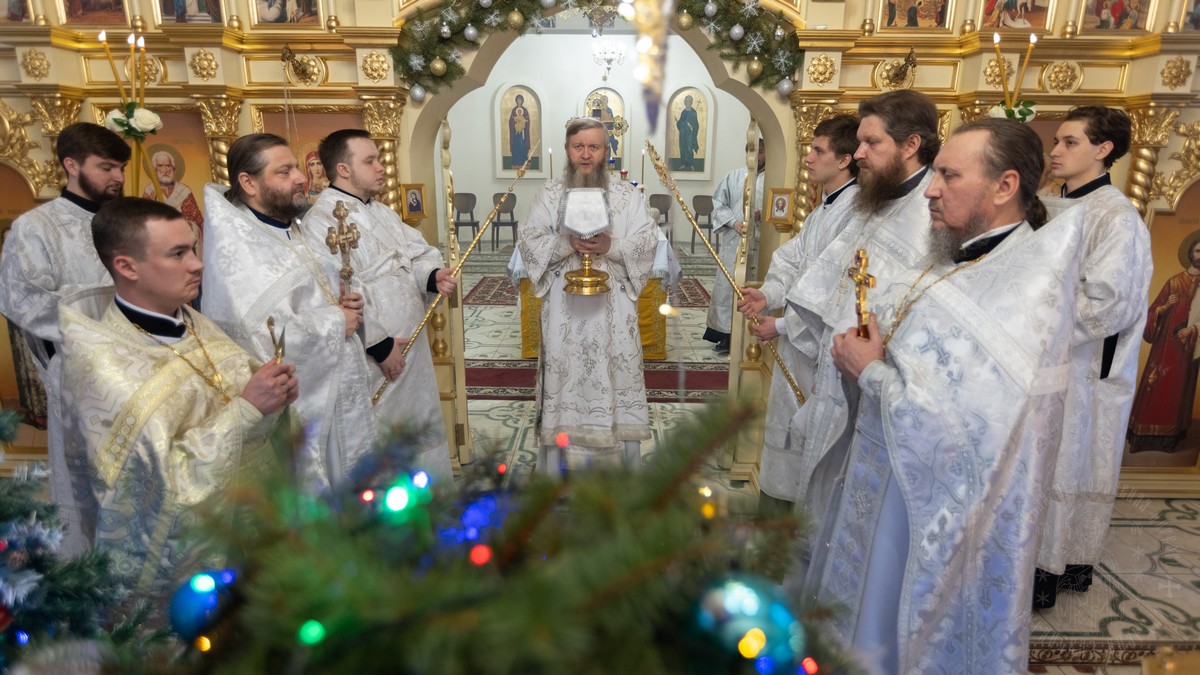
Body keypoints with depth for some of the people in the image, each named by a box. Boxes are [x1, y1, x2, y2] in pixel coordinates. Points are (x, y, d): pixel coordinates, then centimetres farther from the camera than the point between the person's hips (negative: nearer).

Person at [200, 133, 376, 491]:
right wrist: (337, 321, -15)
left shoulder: (288, 228, 10)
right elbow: (272, 337, -30)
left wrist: (342, 302, 0)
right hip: (297, 409, -9)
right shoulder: (235, 245, -19)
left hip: (335, 394, 9)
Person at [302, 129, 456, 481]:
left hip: (411, 344, 9)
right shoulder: (322, 220, -15)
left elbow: (418, 252, 14)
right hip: (374, 359, -9)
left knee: (425, 426, 19)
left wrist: (434, 275, -10)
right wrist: (379, 344, -21)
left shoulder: (383, 212, 15)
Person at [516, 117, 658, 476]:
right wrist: (567, 243, -18)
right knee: (566, 371, 3)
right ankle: (563, 462, 16)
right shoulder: (548, 194, 5)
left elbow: (648, 241, -1)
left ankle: (618, 460, 17)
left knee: (615, 372, 4)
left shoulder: (628, 195, 5)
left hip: (613, 303, 0)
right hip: (565, 304, 0)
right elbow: (527, 240, -2)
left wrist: (612, 247, -18)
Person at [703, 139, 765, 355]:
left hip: (761, 242, -1)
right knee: (727, 286, 1)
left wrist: (764, 216, -17)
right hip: (734, 241, 2)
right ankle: (725, 334, 10)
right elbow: (719, 203, 8)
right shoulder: (733, 177, 9)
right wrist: (733, 222, -7)